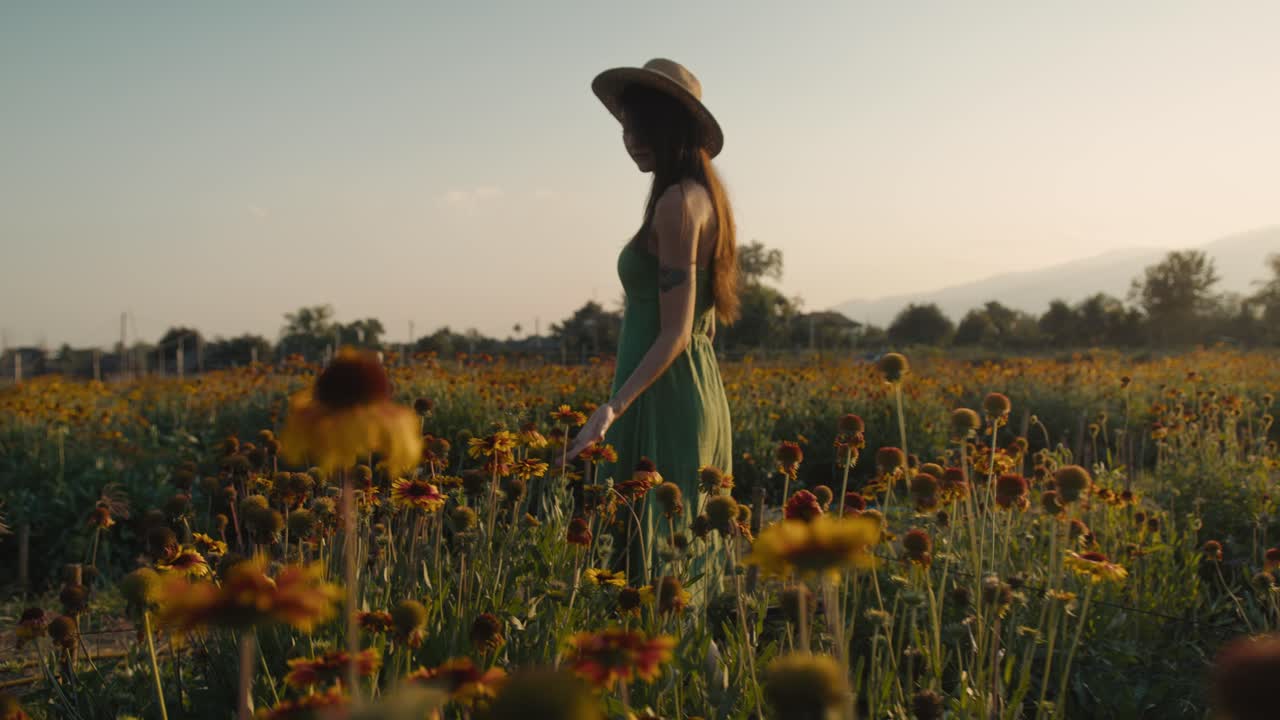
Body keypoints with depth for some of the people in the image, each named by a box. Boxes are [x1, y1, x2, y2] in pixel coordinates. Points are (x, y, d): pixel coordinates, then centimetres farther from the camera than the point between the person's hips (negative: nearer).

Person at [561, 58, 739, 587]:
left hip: (662, 400, -10)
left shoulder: (676, 204, -15)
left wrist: (611, 409, -26)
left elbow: (674, 333, -20)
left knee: (648, 547, -6)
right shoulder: (703, 196, 13)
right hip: (700, 391, 10)